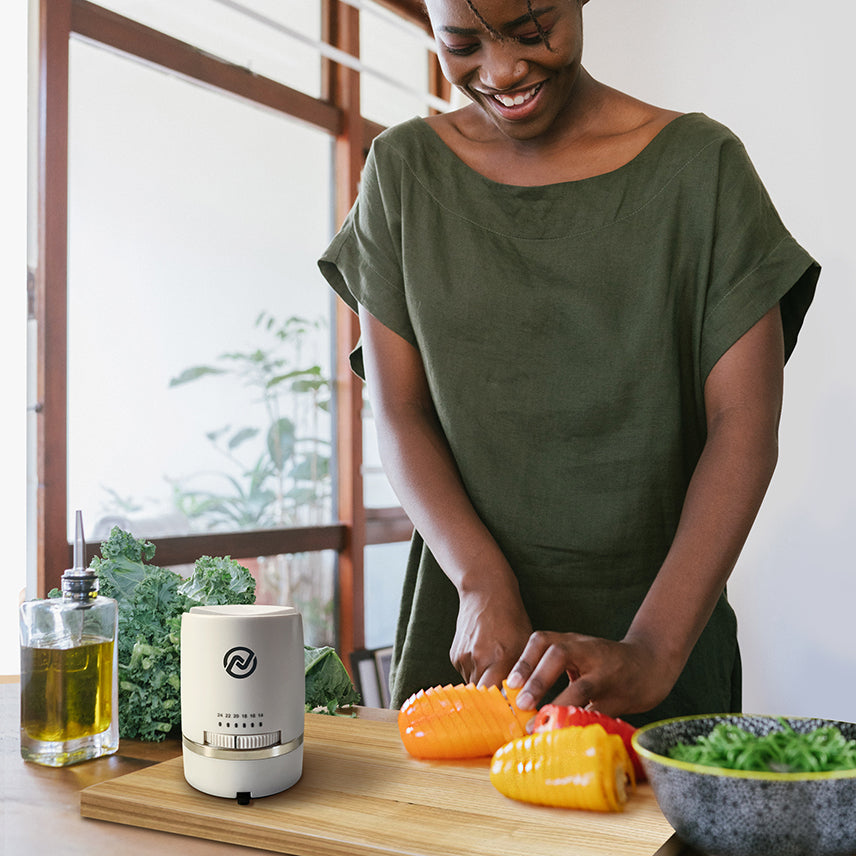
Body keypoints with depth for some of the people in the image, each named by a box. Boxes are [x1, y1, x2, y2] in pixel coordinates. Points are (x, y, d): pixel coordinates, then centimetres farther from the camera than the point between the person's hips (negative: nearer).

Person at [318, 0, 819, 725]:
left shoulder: (700, 163, -6)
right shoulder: (404, 170, 1)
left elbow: (745, 426, -12)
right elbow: (398, 408, -2)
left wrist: (653, 653, -22)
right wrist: (483, 583, -16)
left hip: (663, 618, -1)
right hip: (463, 617, 2)